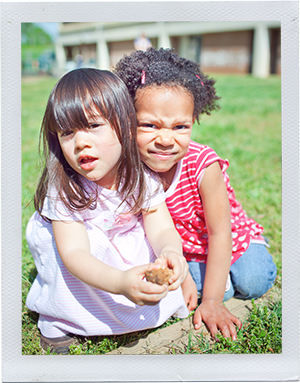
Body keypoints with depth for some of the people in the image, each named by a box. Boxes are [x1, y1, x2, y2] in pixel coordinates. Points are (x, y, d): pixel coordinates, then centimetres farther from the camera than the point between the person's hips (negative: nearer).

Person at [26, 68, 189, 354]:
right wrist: (120, 282, -52)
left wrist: (169, 252, -47)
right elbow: (74, 253, -34)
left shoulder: (142, 179, -18)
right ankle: (56, 320, -10)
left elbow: (162, 230, -22)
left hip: (133, 257, 2)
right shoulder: (63, 191, -27)